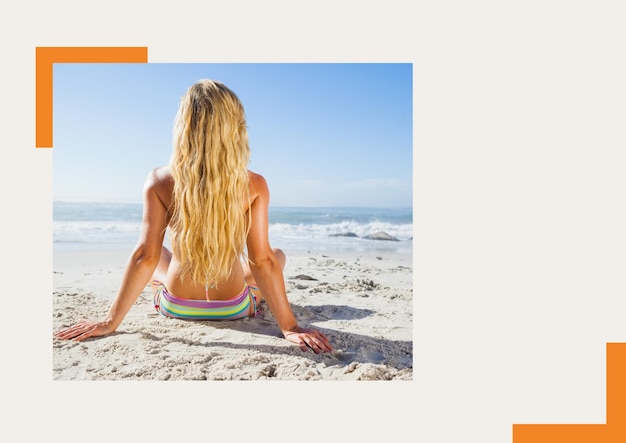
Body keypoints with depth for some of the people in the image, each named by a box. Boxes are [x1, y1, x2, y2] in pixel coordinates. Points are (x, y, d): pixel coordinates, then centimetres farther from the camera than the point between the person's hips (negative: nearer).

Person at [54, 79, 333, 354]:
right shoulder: (254, 186, -20)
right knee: (278, 255, 29)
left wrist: (110, 321, -10)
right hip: (234, 308, -1)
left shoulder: (160, 181, -17)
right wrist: (289, 326, -17)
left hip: (175, 307, 2)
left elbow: (145, 256, -19)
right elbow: (262, 262, -22)